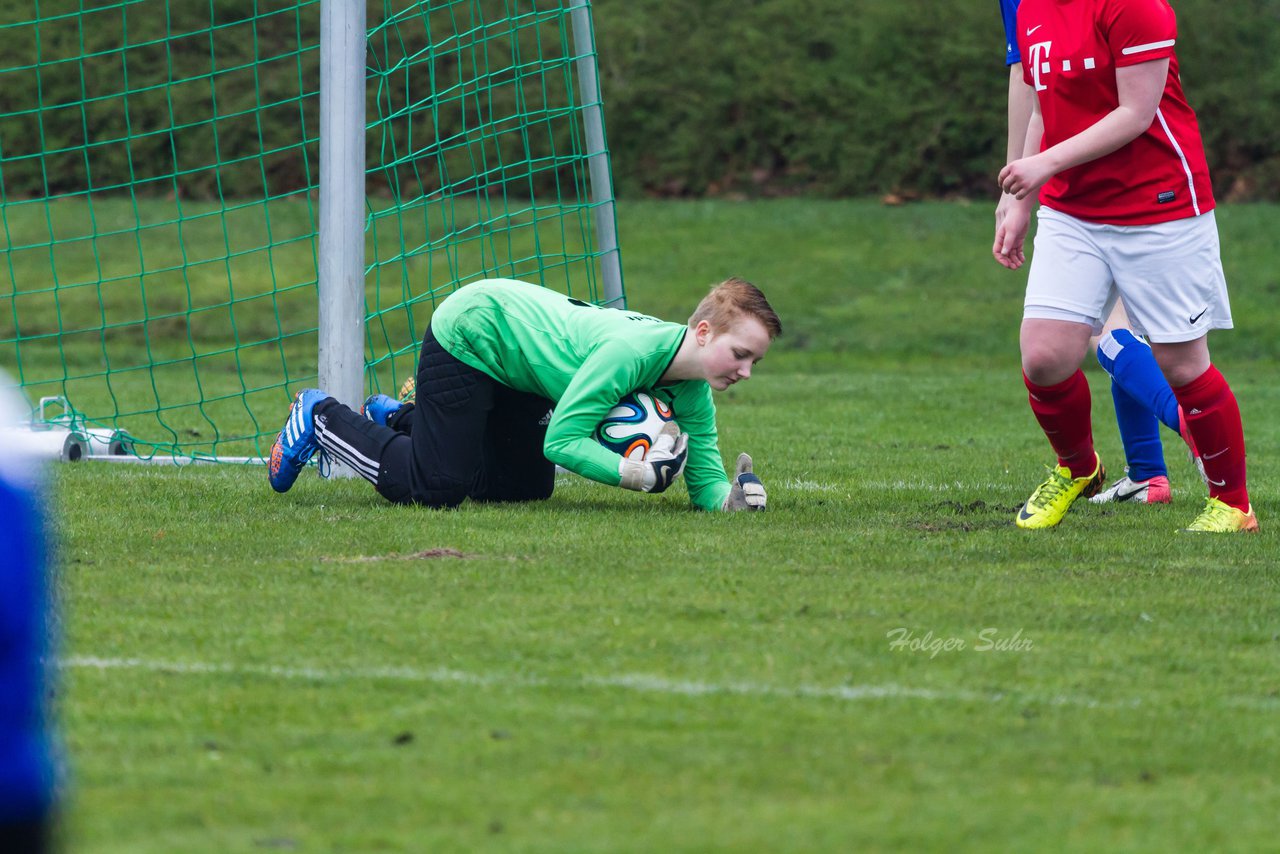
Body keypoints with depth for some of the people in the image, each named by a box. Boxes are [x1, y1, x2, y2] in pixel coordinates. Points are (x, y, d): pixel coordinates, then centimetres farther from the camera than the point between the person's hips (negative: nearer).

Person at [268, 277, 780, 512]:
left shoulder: (692, 394, -12)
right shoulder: (629, 353, -37)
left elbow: (704, 476, -11)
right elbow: (562, 440, -35)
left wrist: (730, 496, -34)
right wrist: (641, 475, -42)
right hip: (468, 333, -8)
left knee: (527, 487, 14)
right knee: (434, 487, -10)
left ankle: (397, 420, 30)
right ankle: (322, 420, 12)